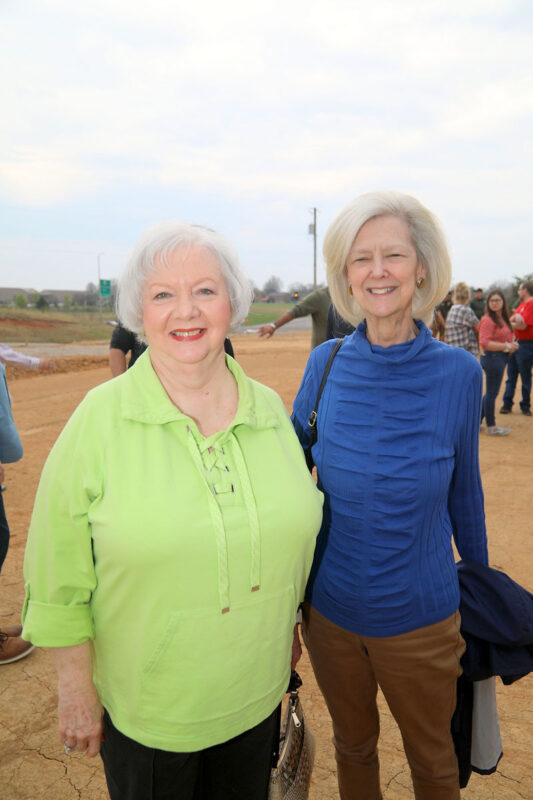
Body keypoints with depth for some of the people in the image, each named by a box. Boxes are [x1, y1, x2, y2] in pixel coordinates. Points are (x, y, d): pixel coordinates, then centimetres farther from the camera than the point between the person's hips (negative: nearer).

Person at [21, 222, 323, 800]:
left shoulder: (270, 410, -5)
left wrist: (291, 628, 13)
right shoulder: (99, 420, -17)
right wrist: (76, 689, -7)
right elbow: (60, 575, -11)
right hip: (145, 707, -3)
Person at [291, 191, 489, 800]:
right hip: (328, 608, 2)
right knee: (352, 743, 26)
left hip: (420, 617, -1)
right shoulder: (326, 364, -10)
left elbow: (463, 491, -1)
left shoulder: (457, 374, -14)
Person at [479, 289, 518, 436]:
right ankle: (491, 427, 10)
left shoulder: (502, 318, 14)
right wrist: (506, 346, -20)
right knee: (491, 393, 0)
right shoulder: (488, 320, -15)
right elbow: (484, 343, -23)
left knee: (491, 393, 17)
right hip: (492, 358, -10)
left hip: (501, 358, 10)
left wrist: (512, 345, 3)